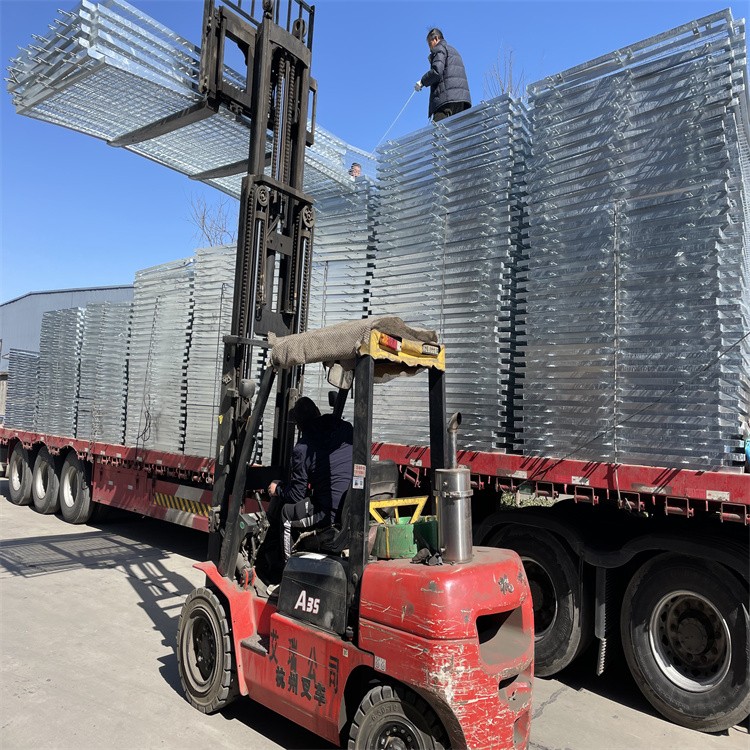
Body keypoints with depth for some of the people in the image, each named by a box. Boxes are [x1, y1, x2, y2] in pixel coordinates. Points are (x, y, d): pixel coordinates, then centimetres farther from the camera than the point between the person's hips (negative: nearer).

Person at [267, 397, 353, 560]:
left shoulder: (302, 449, -8)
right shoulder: (347, 429, 6)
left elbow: (296, 495, -1)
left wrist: (277, 489, 21)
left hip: (332, 515, -6)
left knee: (286, 512, 18)